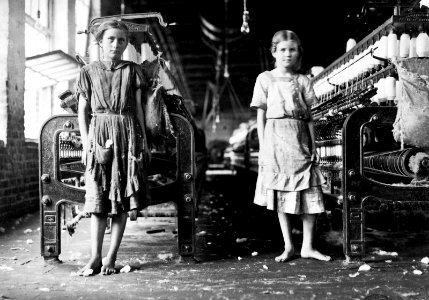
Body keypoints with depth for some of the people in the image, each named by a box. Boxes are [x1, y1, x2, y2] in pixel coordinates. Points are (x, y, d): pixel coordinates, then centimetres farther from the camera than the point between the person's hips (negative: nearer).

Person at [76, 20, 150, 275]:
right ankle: (95, 257, 2)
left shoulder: (133, 70, 8)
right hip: (99, 134, 0)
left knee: (122, 197, -1)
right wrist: (86, 141, -1)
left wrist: (144, 140, 5)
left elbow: (138, 108, 9)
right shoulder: (89, 72, 8)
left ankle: (112, 257, 6)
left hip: (127, 134, 0)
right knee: (97, 198, -3)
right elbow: (83, 110, 8)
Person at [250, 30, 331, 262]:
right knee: (279, 194, 4)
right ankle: (288, 246, 15)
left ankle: (307, 246, 12)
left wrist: (313, 146, 3)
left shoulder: (302, 81, 9)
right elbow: (261, 115, 3)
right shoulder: (265, 79, 4)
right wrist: (262, 146, -3)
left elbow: (309, 117, 8)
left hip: (299, 139, 2)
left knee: (309, 194, 0)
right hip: (275, 138, -1)